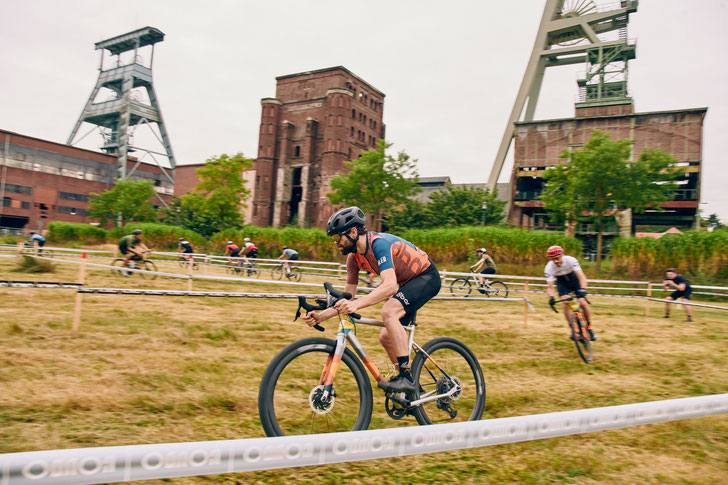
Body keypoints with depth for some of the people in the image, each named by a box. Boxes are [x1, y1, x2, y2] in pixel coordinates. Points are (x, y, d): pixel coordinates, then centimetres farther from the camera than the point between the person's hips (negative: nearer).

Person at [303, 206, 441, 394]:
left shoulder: (379, 243, -29)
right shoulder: (353, 256, -4)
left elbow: (390, 286, -42)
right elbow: (347, 299, -1)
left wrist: (356, 305, -52)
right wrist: (320, 316, -13)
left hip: (427, 276, -9)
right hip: (407, 283, 9)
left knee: (389, 311, -31)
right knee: (386, 338, 3)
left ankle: (406, 377, -26)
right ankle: (410, 388, 20)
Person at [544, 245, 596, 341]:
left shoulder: (571, 260, -33)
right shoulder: (549, 268, -28)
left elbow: (582, 277, -38)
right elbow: (550, 287, -27)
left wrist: (582, 289, -56)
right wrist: (551, 297, -47)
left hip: (574, 280, 0)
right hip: (562, 283, 1)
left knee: (583, 303, -13)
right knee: (566, 303, -22)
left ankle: (589, 327, 9)